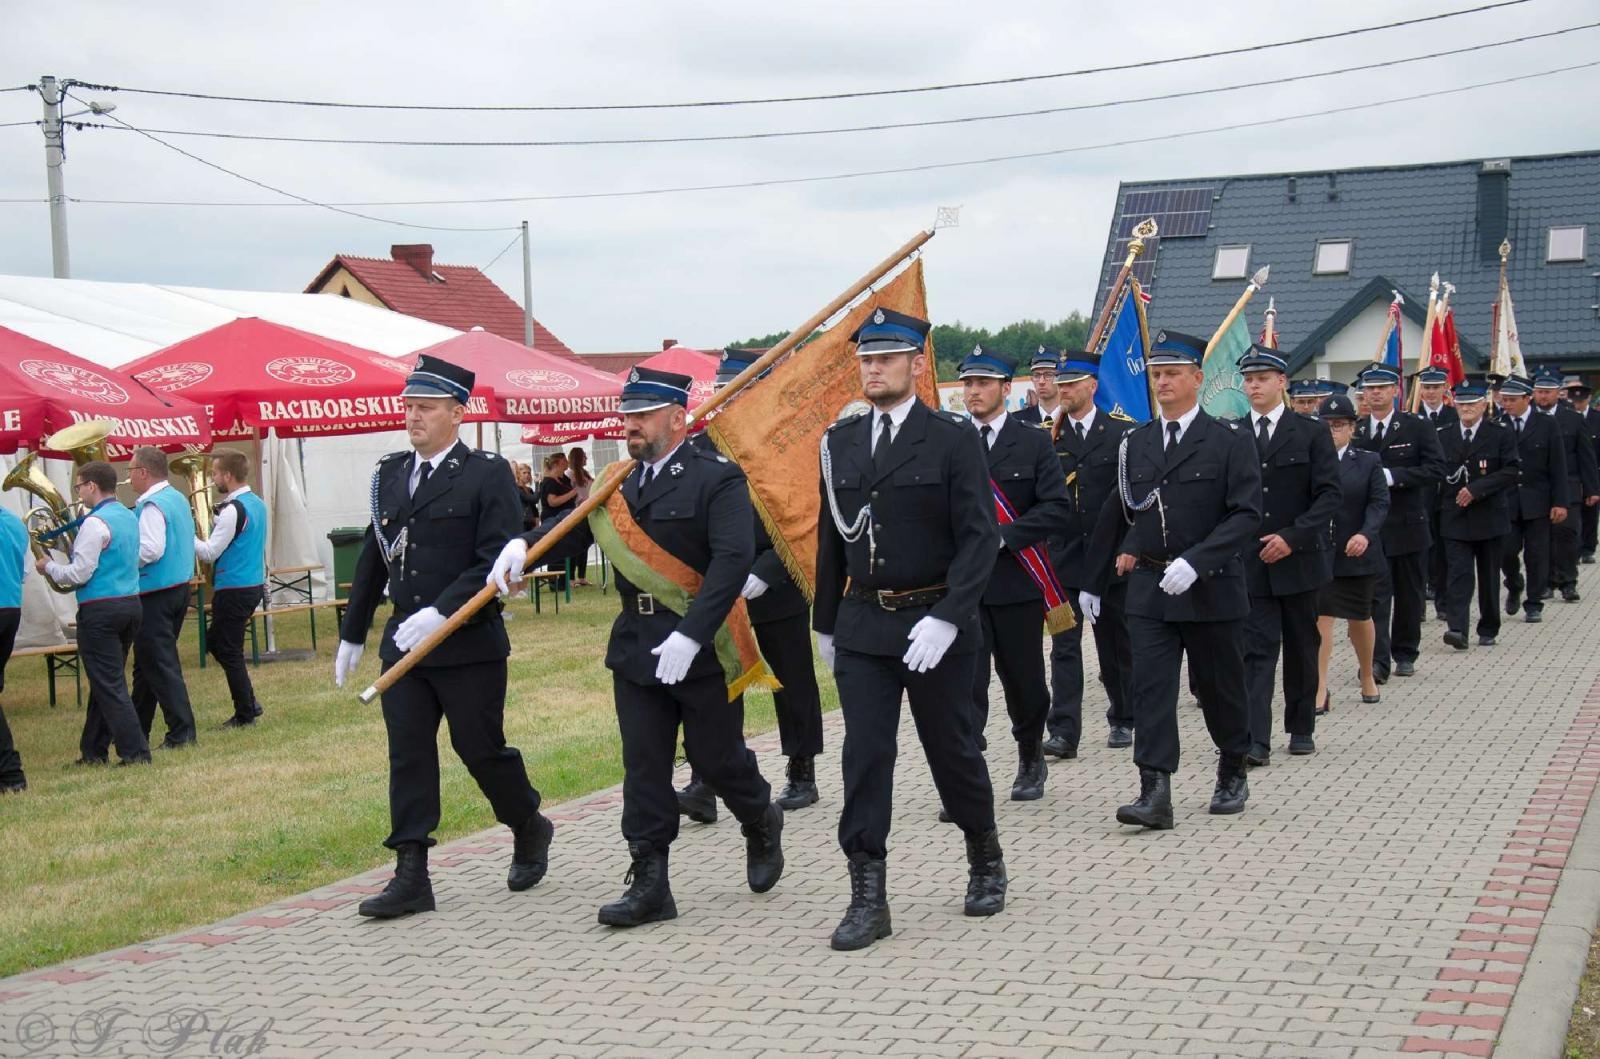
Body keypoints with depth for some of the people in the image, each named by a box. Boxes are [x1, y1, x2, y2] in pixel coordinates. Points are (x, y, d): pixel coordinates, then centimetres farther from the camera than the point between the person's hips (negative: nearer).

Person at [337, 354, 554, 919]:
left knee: (480, 748, 4)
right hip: (403, 642, 5)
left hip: (469, 644, -5)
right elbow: (373, 557, 17)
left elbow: (496, 560, -15)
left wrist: (442, 612, -24)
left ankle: (529, 830, 30)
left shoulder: (487, 474, -8)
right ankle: (411, 877, 8)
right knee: (407, 756, 3)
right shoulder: (389, 473, 10)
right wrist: (352, 634, 20)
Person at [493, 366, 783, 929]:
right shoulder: (620, 486, 11)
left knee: (715, 755, 7)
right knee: (643, 766, 4)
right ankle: (649, 885, 10)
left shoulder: (717, 479, -9)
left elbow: (732, 559, -19)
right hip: (637, 645, 5)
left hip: (703, 644, -5)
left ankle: (762, 823, 37)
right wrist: (523, 543, -20)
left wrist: (691, 635, -27)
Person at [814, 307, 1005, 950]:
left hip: (934, 624, -3)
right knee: (864, 757, -1)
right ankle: (868, 898, 4)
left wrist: (947, 618, -21)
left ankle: (986, 861, 33)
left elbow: (979, 537, -11)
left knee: (952, 751, 10)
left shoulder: (953, 439, -6)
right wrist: (824, 623, 16)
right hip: (861, 627, 4)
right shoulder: (840, 442, 8)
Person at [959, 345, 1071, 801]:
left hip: (1015, 580, 0)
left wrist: (1001, 537, -17)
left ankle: (1031, 761, 35)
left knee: (1024, 680, 12)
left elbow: (1055, 507, -8)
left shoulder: (1034, 442, 1)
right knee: (965, 682, -7)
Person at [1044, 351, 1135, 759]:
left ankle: (1123, 720, 27)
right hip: (1063, 556, 0)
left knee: (1116, 643, 12)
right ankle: (1064, 731, -8)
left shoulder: (1122, 431, 1)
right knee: (1064, 645, -5)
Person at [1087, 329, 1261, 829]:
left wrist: (1194, 562, -23)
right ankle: (1155, 793, -9)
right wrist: (1112, 565, 15)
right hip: (1149, 587, 3)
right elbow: (1122, 512, 16)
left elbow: (1247, 515, -13)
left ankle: (1232, 774, 33)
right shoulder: (1135, 442, 7)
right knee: (1151, 688, -7)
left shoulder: (1230, 441, -6)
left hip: (1211, 588, -3)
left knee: (1221, 688, 11)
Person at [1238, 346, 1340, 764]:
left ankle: (1301, 729, 25)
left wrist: (1292, 537, -17)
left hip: (1300, 558, 0)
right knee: (1256, 649, -6)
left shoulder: (1311, 433, 0)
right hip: (1250, 560, 0)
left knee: (1302, 646, 12)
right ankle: (1255, 741, -11)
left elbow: (1329, 494, -6)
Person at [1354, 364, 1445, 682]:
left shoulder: (1417, 428, -2)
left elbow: (1435, 469, -11)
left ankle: (1405, 654, 25)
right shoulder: (1354, 431, 3)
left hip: (1408, 524, 0)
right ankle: (1378, 660, -9)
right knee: (1375, 594, -7)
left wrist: (1392, 476, -20)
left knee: (1409, 594, 11)